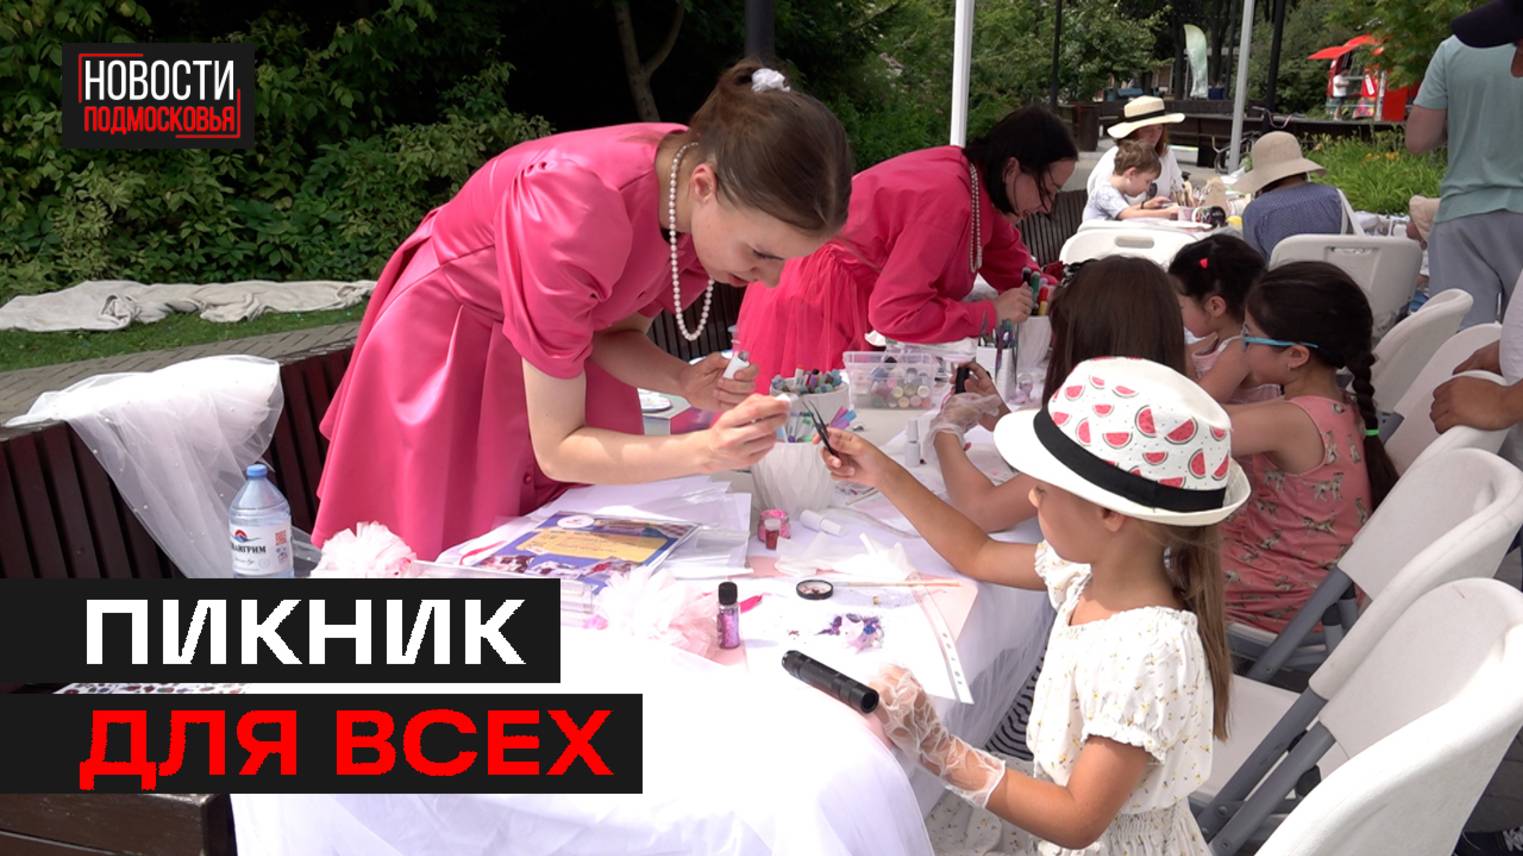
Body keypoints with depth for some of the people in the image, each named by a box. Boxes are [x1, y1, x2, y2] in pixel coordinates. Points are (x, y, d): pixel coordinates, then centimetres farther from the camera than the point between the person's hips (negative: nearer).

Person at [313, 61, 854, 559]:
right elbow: (557, 448, -32)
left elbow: (615, 329, -5)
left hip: (555, 342, 6)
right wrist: (706, 451, -45)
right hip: (449, 350, -5)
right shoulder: (576, 212, -39)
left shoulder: (715, 203, -19)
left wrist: (685, 382, -24)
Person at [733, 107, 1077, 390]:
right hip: (816, 299, -9)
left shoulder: (975, 179, 1)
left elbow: (1016, 266, 14)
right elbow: (895, 311, -30)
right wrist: (993, 313, -23)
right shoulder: (948, 199, -27)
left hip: (855, 296, 9)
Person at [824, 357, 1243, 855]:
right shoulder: (1098, 563, -8)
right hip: (1062, 805, 7)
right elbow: (978, 556, 9)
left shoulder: (1145, 654, -33)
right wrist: (884, 476, 6)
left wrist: (939, 751, -33)